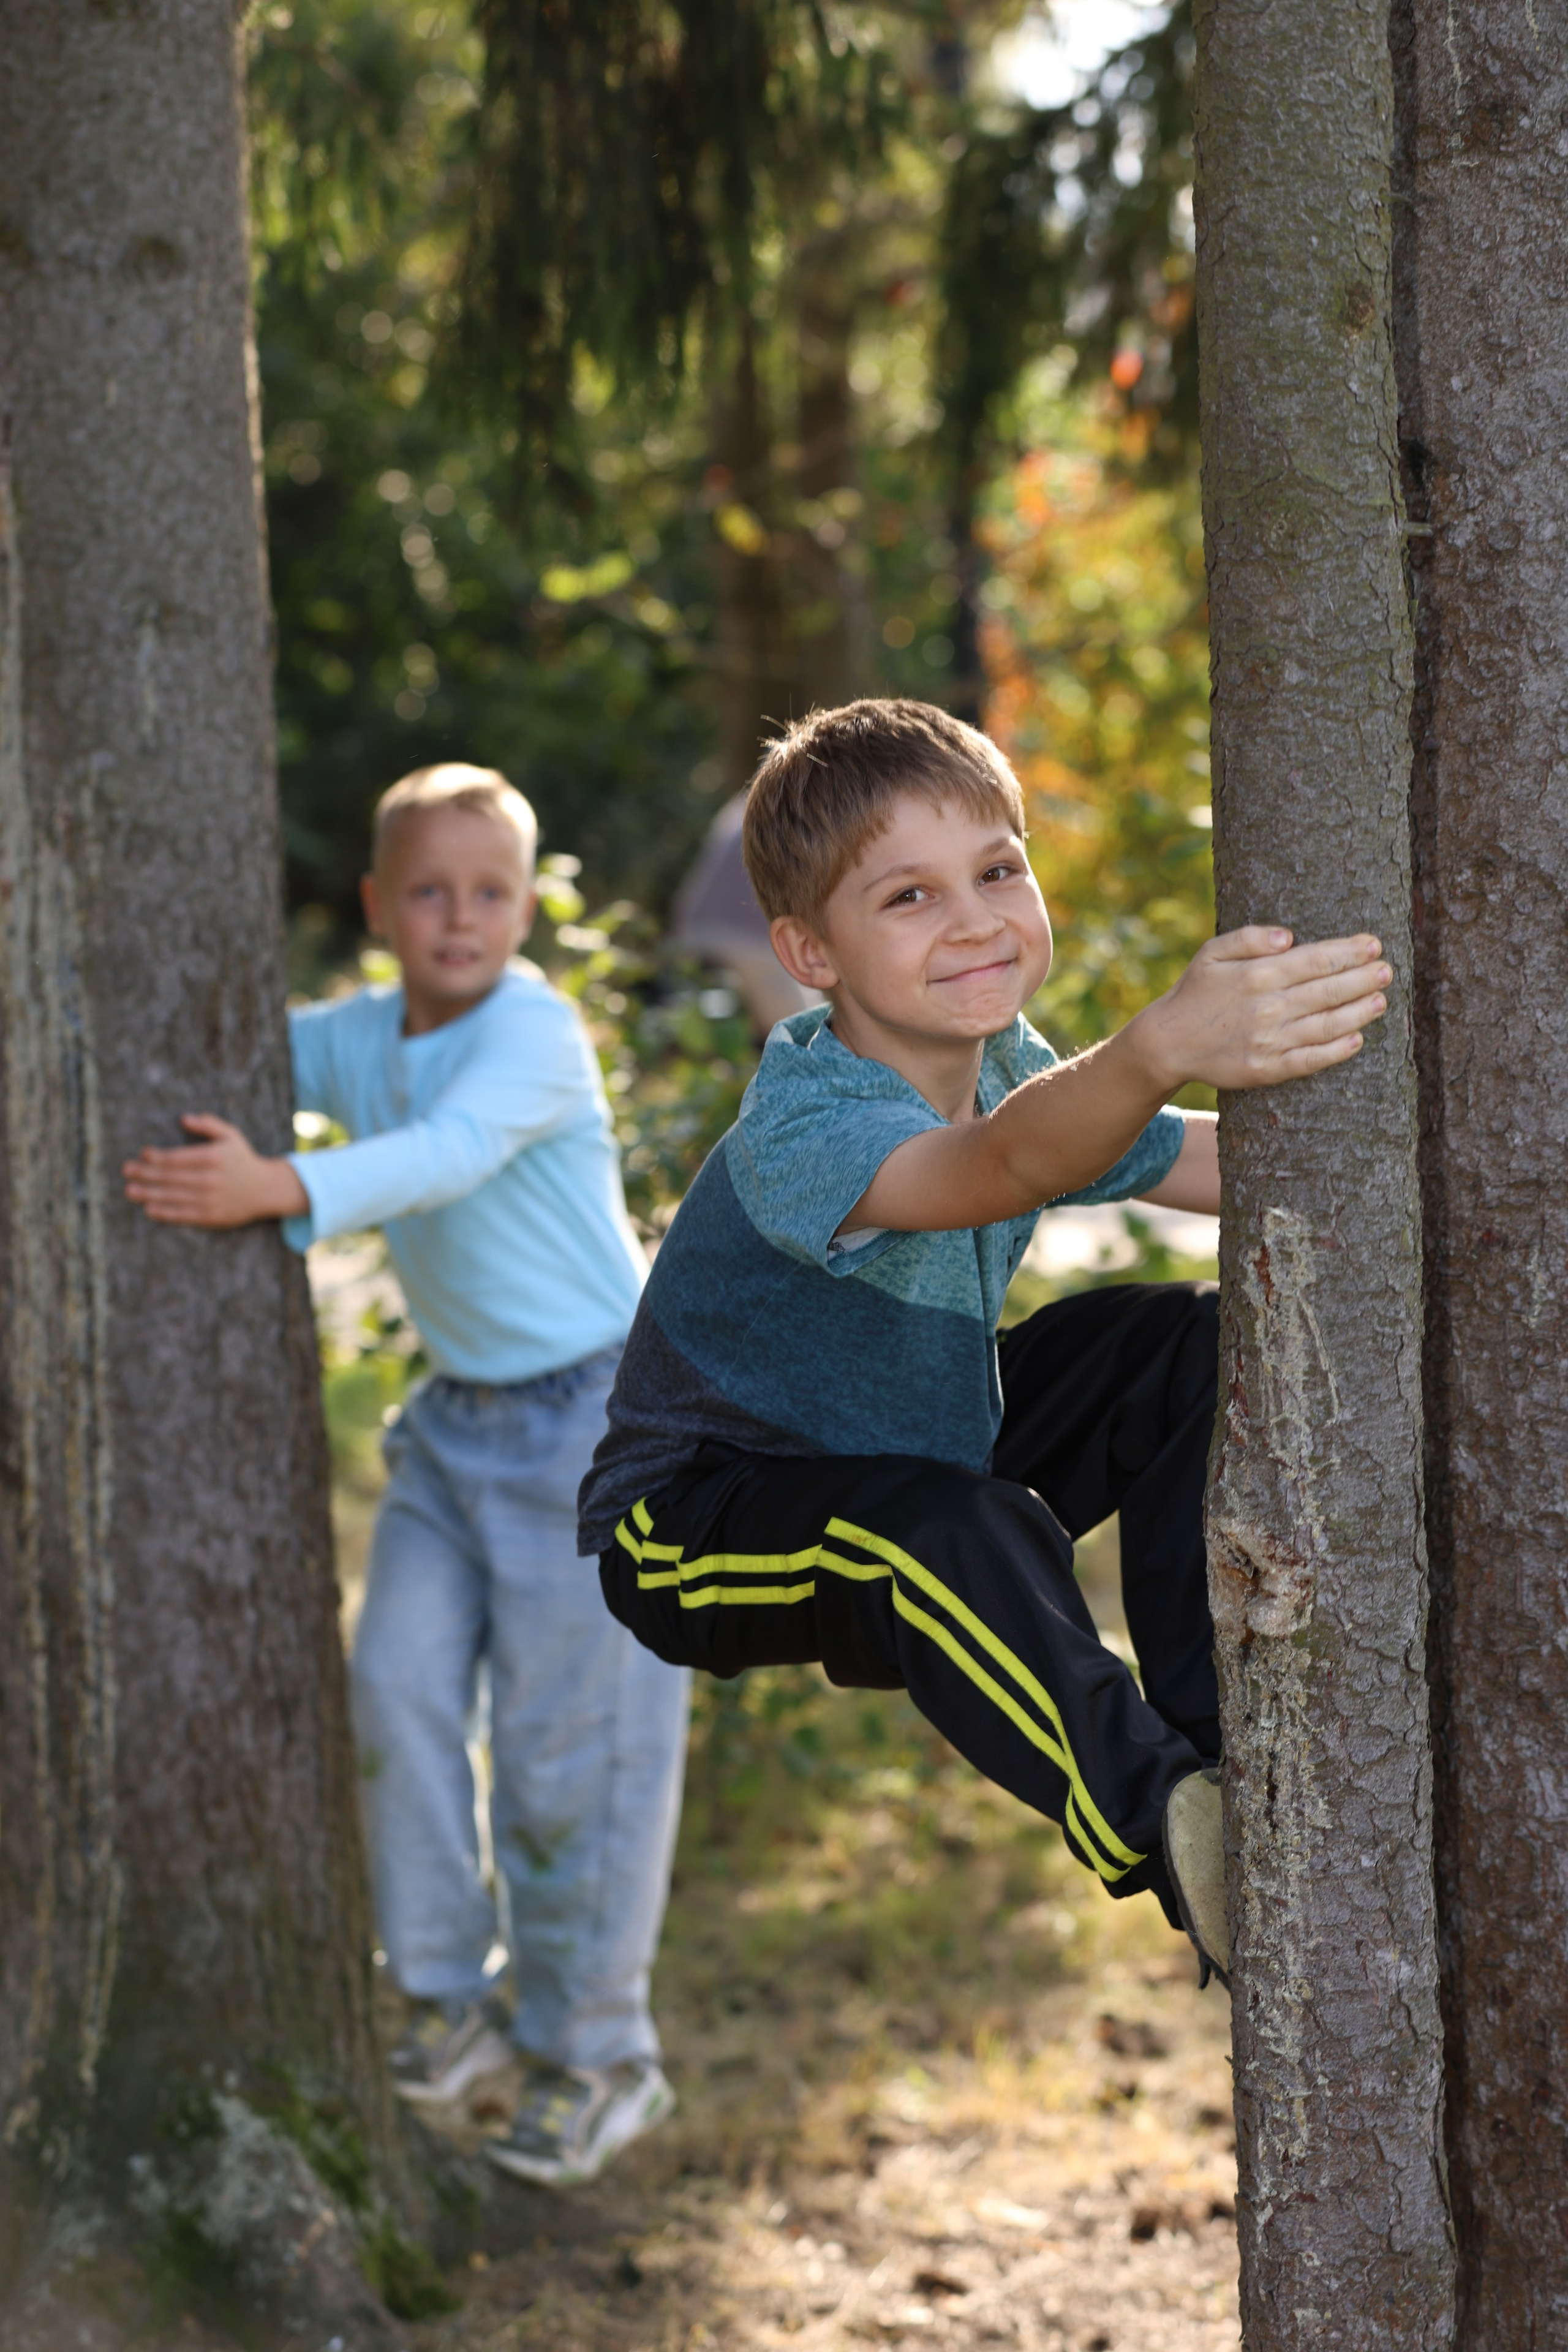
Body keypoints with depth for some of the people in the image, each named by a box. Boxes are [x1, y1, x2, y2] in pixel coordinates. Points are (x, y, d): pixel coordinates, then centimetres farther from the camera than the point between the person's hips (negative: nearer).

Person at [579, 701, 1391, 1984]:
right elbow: (1002, 1168, -54)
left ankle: (1212, 1729, -6)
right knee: (962, 1537, -39)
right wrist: (1161, 1048, -74)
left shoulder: (1018, 1069, -6)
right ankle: (1168, 1821, -35)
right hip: (694, 1522, -8)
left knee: (1200, 1346, -8)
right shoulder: (801, 1131, -33)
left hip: (921, 1444, 8)